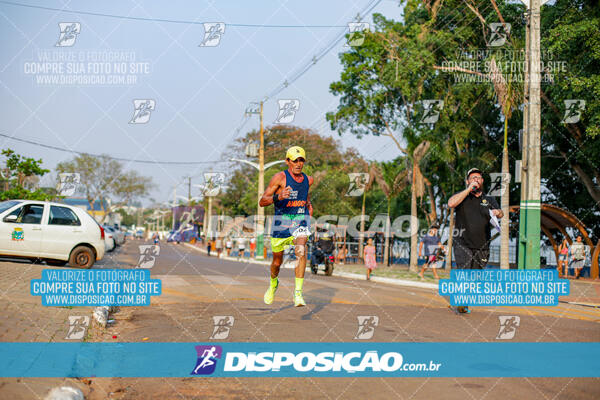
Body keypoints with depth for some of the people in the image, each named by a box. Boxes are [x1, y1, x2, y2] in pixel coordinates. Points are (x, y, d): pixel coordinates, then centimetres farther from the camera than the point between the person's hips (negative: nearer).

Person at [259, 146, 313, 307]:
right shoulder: (280, 177, -9)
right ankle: (273, 283, 46)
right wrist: (278, 197, -30)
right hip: (281, 221, -2)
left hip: (301, 220, 2)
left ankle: (298, 292, -24)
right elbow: (262, 202, -14)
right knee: (277, 261, 12)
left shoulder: (308, 179, 7)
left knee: (301, 251, -27)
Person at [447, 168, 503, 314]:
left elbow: (500, 214, 0)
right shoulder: (462, 196, 6)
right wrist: (469, 189, -16)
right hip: (462, 244, -3)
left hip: (481, 246, 3)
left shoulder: (489, 200, 16)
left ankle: (464, 303, 17)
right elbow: (451, 203, -16)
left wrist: (497, 212, -25)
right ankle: (460, 303, -15)